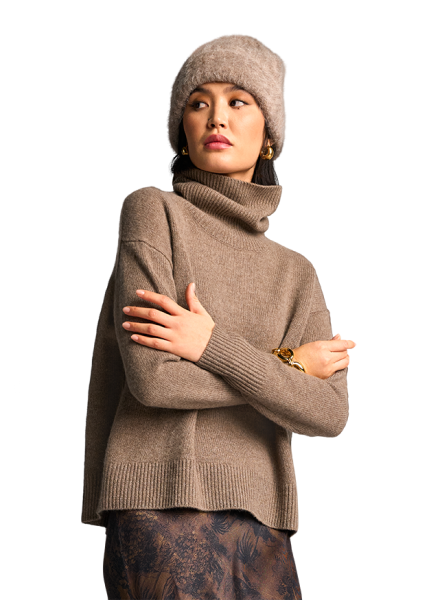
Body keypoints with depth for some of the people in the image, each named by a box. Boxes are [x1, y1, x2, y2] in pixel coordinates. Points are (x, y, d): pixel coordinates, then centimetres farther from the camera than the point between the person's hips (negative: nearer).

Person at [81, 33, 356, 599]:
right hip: (164, 510, -5)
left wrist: (214, 346, -12)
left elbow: (329, 416, -1)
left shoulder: (296, 273, 14)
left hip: (262, 526, 5)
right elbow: (153, 377, -11)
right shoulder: (153, 210, 1)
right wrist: (290, 365, -2)